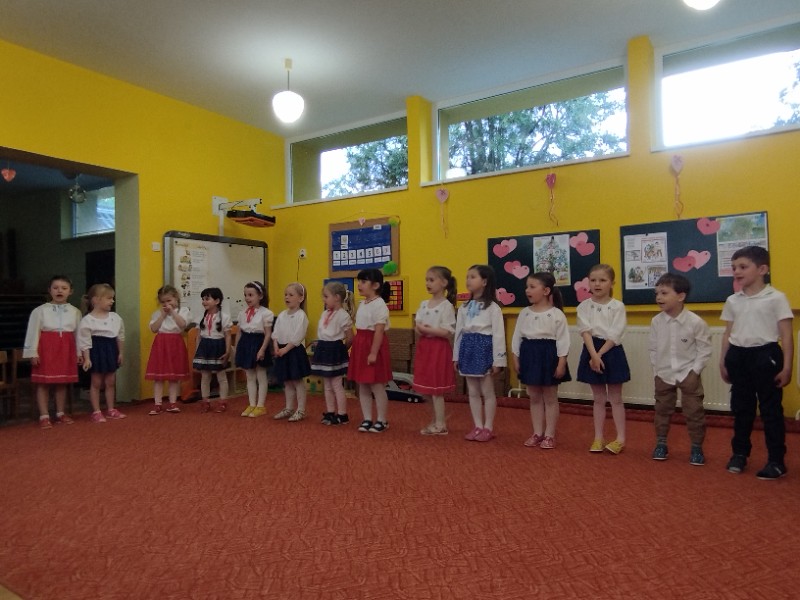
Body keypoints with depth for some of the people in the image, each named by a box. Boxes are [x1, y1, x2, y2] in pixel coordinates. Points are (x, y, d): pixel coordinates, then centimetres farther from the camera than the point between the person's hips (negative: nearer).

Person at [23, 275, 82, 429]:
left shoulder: (75, 311, 6)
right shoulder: (39, 310, -3)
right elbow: (33, 332, -5)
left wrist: (79, 352, 7)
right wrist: (33, 352, -9)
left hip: (66, 349, 3)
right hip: (46, 348, -3)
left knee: (62, 382, 11)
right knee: (43, 383, 2)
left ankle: (60, 413, 22)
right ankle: (44, 416, 10)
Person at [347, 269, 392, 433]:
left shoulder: (379, 304, -14)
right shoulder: (362, 304, 14)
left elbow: (379, 331, -20)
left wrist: (373, 352, -23)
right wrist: (356, 347, 15)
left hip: (373, 347, -9)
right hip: (361, 346, 9)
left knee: (377, 386, 0)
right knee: (362, 386, 11)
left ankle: (381, 420, 13)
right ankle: (367, 419, 21)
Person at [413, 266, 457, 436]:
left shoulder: (446, 305, -11)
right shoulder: (424, 304, 10)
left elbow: (448, 332, -17)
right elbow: (417, 326, 10)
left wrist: (426, 329, -17)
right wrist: (419, 329, -13)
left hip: (439, 348, -7)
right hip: (424, 347, 8)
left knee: (435, 388, -2)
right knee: (426, 388, 12)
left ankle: (440, 425, 10)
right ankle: (436, 421, 25)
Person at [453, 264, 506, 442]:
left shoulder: (492, 307, -8)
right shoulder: (464, 307, 11)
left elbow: (498, 334, -11)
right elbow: (459, 332, 12)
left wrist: (498, 360, -14)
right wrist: (456, 356, 11)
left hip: (484, 348, -6)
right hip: (468, 348, 6)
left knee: (487, 391, 3)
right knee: (472, 392, 10)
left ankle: (488, 428, 14)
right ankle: (478, 426, 20)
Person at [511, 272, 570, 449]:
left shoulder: (556, 314, -11)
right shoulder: (524, 313, 4)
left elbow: (563, 340, -12)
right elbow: (517, 336, 7)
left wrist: (561, 363, -15)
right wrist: (516, 358, 3)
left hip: (548, 355, -5)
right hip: (529, 355, 5)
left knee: (550, 398, 6)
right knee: (534, 398, 12)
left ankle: (549, 435, 15)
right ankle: (537, 433, 22)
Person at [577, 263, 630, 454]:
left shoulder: (617, 306, -5)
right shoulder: (584, 306, 0)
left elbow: (615, 336, -11)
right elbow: (586, 332, -10)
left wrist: (600, 355, -16)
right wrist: (594, 356, -20)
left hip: (612, 352, -2)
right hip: (591, 351, 2)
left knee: (615, 398, 7)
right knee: (598, 398, 11)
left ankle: (620, 439, 17)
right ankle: (598, 438, 20)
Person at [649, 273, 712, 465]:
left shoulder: (696, 322, -17)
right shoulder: (656, 321, -8)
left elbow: (704, 350, -8)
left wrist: (694, 372, -12)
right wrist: (656, 370, 0)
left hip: (688, 374, -3)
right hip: (663, 375, 3)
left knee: (694, 411, 6)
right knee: (662, 410, 14)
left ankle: (697, 448, 22)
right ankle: (661, 444, 28)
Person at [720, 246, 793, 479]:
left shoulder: (776, 298, -7)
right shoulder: (732, 301, 8)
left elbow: (786, 336, -8)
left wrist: (786, 367, -11)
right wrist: (724, 362, 12)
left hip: (766, 355, -5)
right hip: (738, 356, 5)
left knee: (771, 409, 3)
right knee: (741, 408, 14)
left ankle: (776, 460, 15)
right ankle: (739, 453, 28)